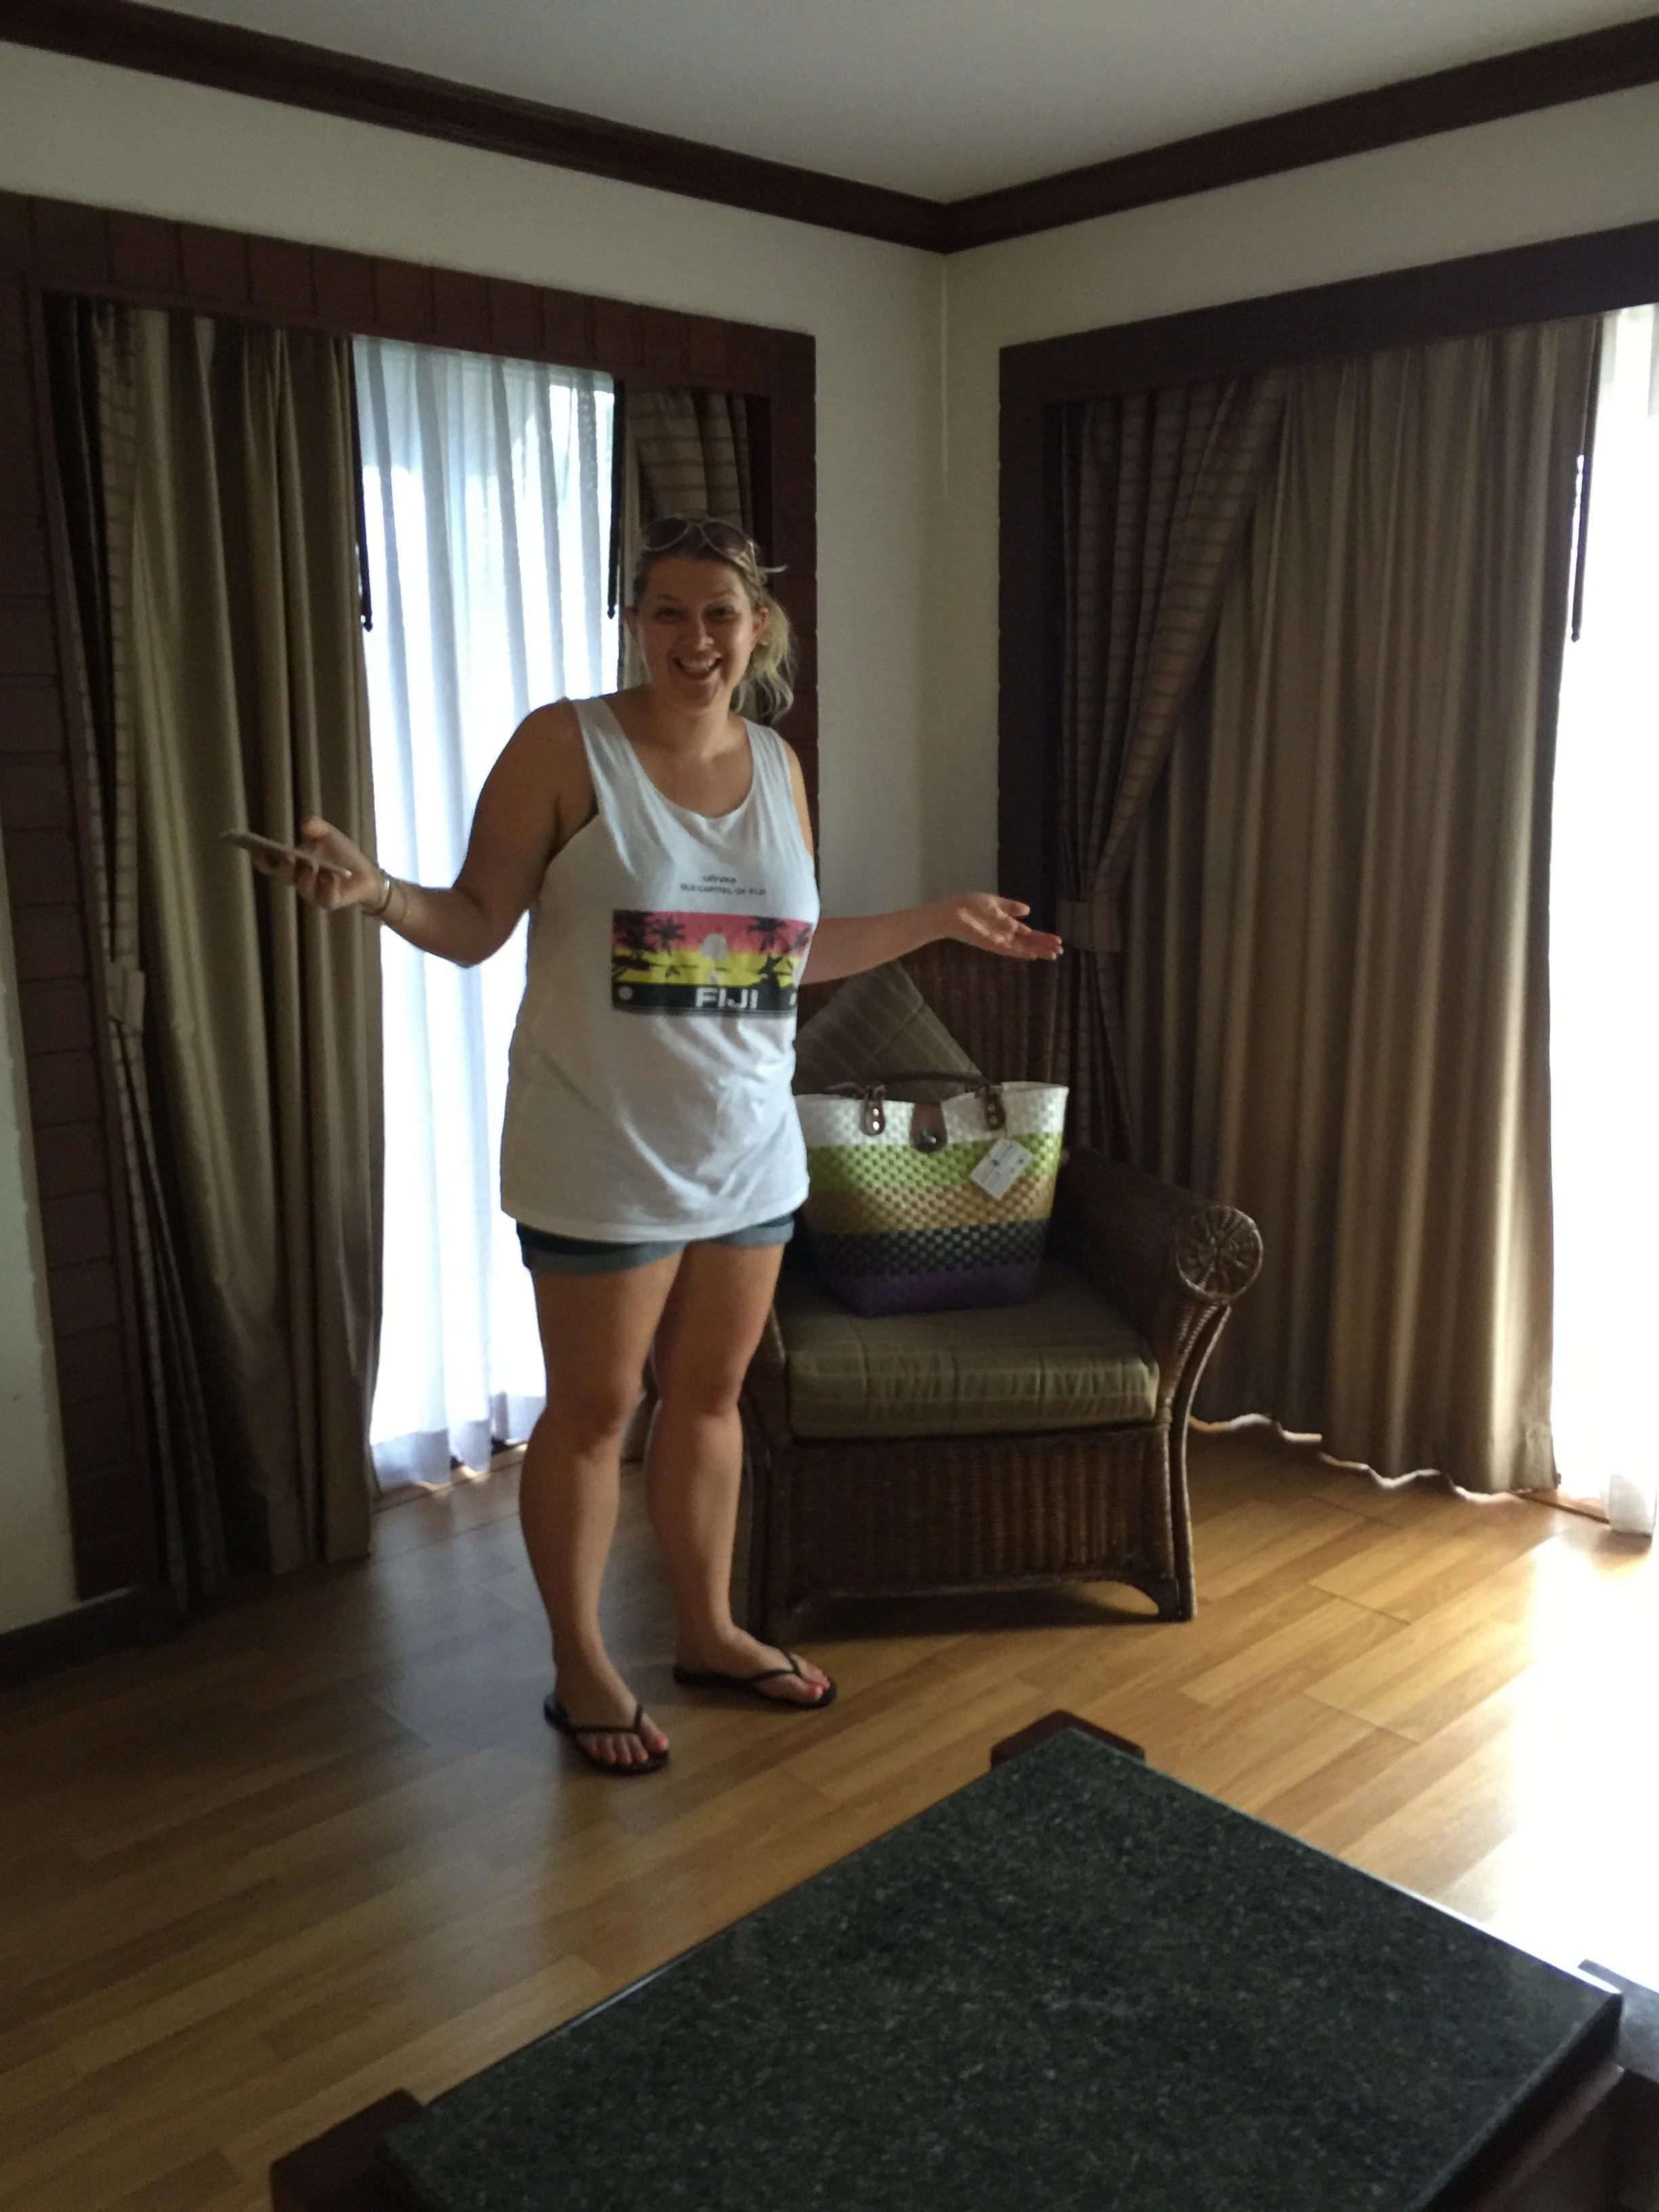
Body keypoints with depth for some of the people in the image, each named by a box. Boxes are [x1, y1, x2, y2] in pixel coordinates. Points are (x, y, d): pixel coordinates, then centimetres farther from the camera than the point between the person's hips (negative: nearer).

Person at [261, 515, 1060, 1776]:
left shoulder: (776, 765, 7)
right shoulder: (565, 746, -10)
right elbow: (476, 924, -9)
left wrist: (943, 922, 15)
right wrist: (377, 891, -27)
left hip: (749, 1152, 5)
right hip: (606, 1159, -5)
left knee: (710, 1395, 17)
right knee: (596, 1411, 7)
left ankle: (711, 1632, 36)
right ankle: (582, 1668, 27)